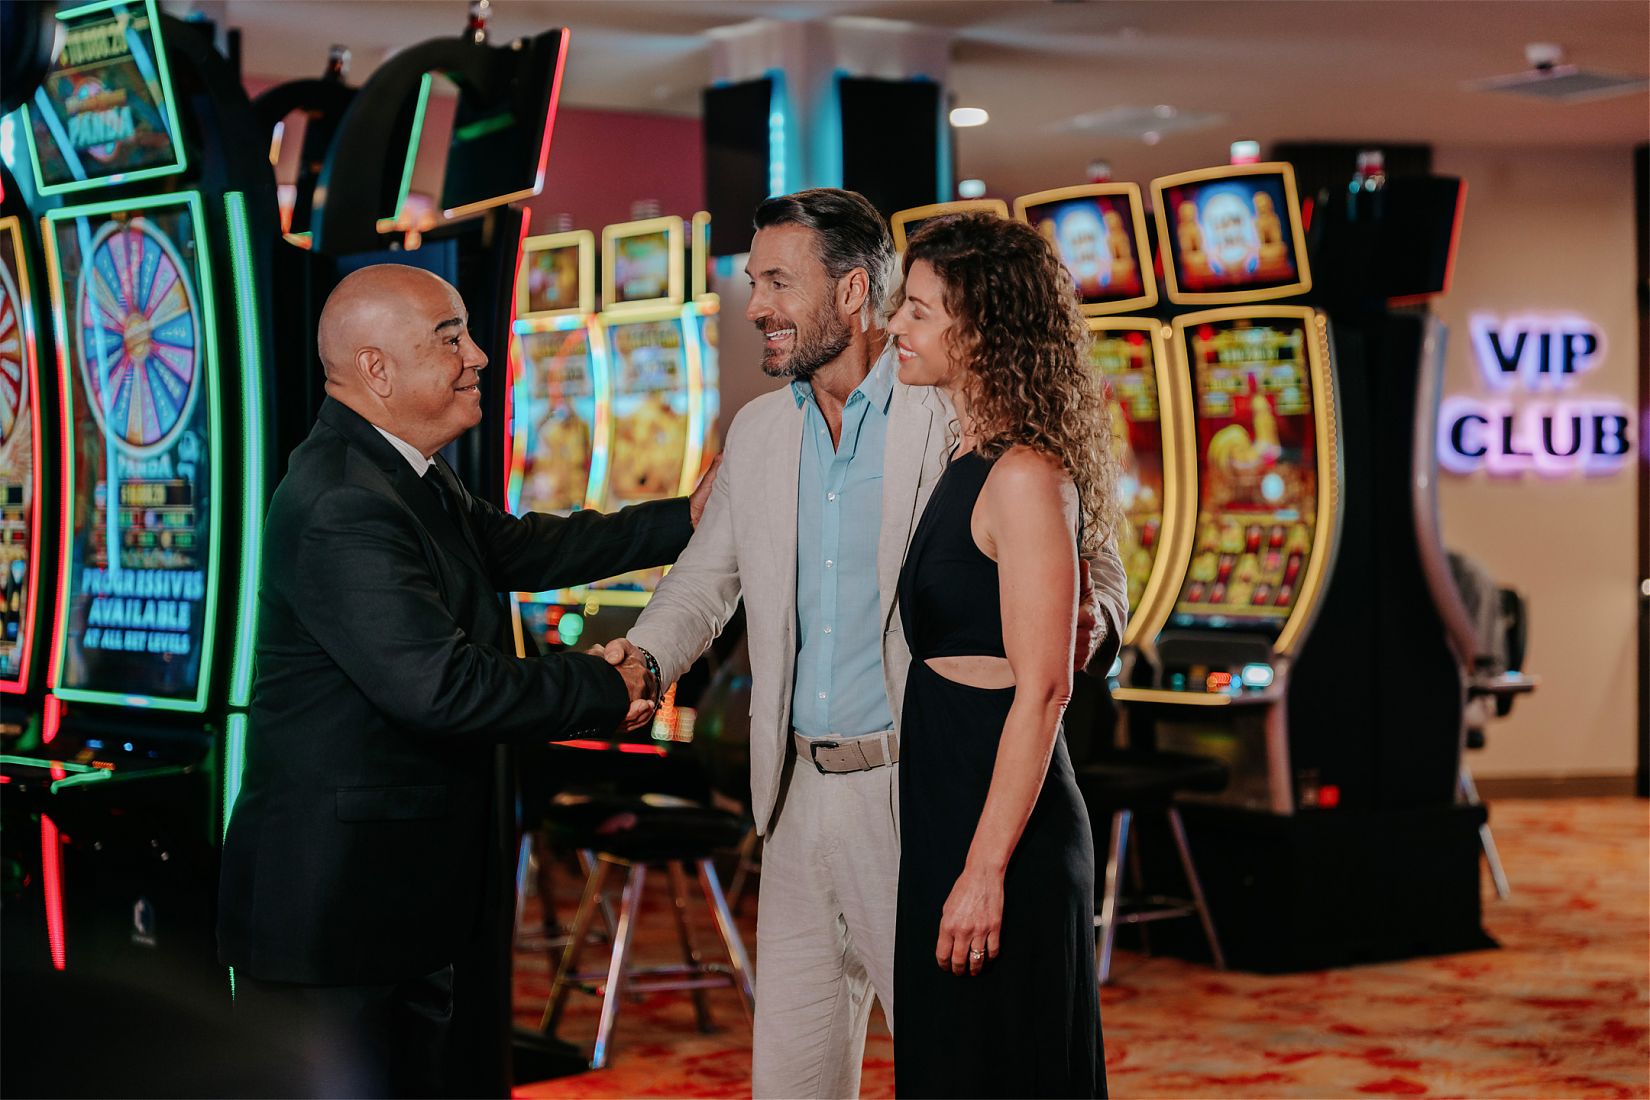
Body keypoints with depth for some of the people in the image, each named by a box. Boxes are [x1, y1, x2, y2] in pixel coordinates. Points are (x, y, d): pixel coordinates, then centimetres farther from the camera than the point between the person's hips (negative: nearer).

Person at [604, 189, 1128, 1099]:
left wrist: (1088, 621, -29)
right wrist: (643, 657, -2)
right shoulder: (758, 432, 11)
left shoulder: (956, 416, -8)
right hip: (803, 793, 6)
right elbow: (707, 576, 18)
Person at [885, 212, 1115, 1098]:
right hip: (941, 808, 9)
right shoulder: (969, 462, 12)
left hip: (999, 821, -9)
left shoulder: (1025, 476, -17)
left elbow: (1043, 688, -21)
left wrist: (986, 869, -22)